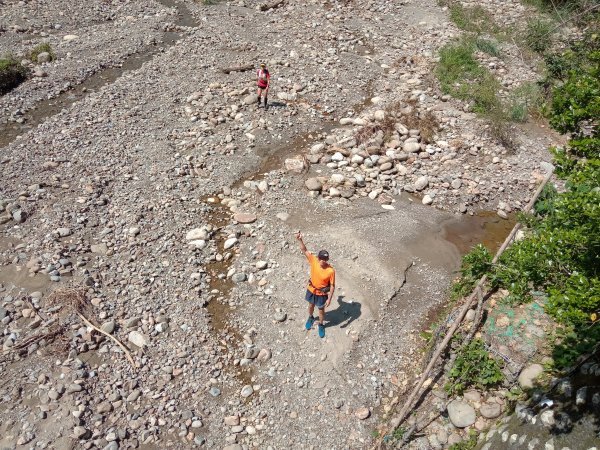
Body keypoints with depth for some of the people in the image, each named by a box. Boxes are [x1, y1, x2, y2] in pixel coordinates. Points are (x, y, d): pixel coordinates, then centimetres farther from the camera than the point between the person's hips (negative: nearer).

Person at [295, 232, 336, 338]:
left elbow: (332, 286, -19)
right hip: (311, 290, 3)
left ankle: (321, 325, 48)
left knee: (321, 310, 19)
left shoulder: (331, 271, -30)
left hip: (322, 294, -3)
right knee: (311, 305, 29)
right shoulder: (314, 261, -23)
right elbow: (304, 250, -24)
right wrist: (300, 240, -39)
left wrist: (329, 299, -17)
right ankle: (310, 318, 60)